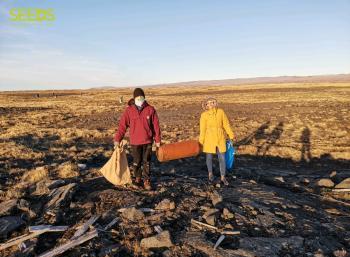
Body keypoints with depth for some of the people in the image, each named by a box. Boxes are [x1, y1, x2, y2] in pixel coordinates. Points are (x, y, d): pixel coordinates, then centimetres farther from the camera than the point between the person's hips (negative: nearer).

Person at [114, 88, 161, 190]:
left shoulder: (150, 109, -3)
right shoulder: (129, 110, -4)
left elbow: (156, 125, 0)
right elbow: (122, 125, -4)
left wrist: (157, 140, -1)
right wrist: (117, 139, -9)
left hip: (147, 141, 0)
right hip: (135, 141, 0)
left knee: (147, 162, 7)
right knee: (136, 162, 10)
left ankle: (147, 181, 19)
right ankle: (137, 179, 29)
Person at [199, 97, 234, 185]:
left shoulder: (221, 111, -4)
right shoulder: (204, 115, -9)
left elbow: (226, 124, 1)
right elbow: (202, 129, -5)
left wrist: (231, 136, 2)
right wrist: (201, 142, -4)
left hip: (220, 138, 2)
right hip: (209, 138, -1)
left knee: (222, 158, 2)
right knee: (209, 157, 12)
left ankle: (223, 177, 17)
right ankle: (210, 173, 36)